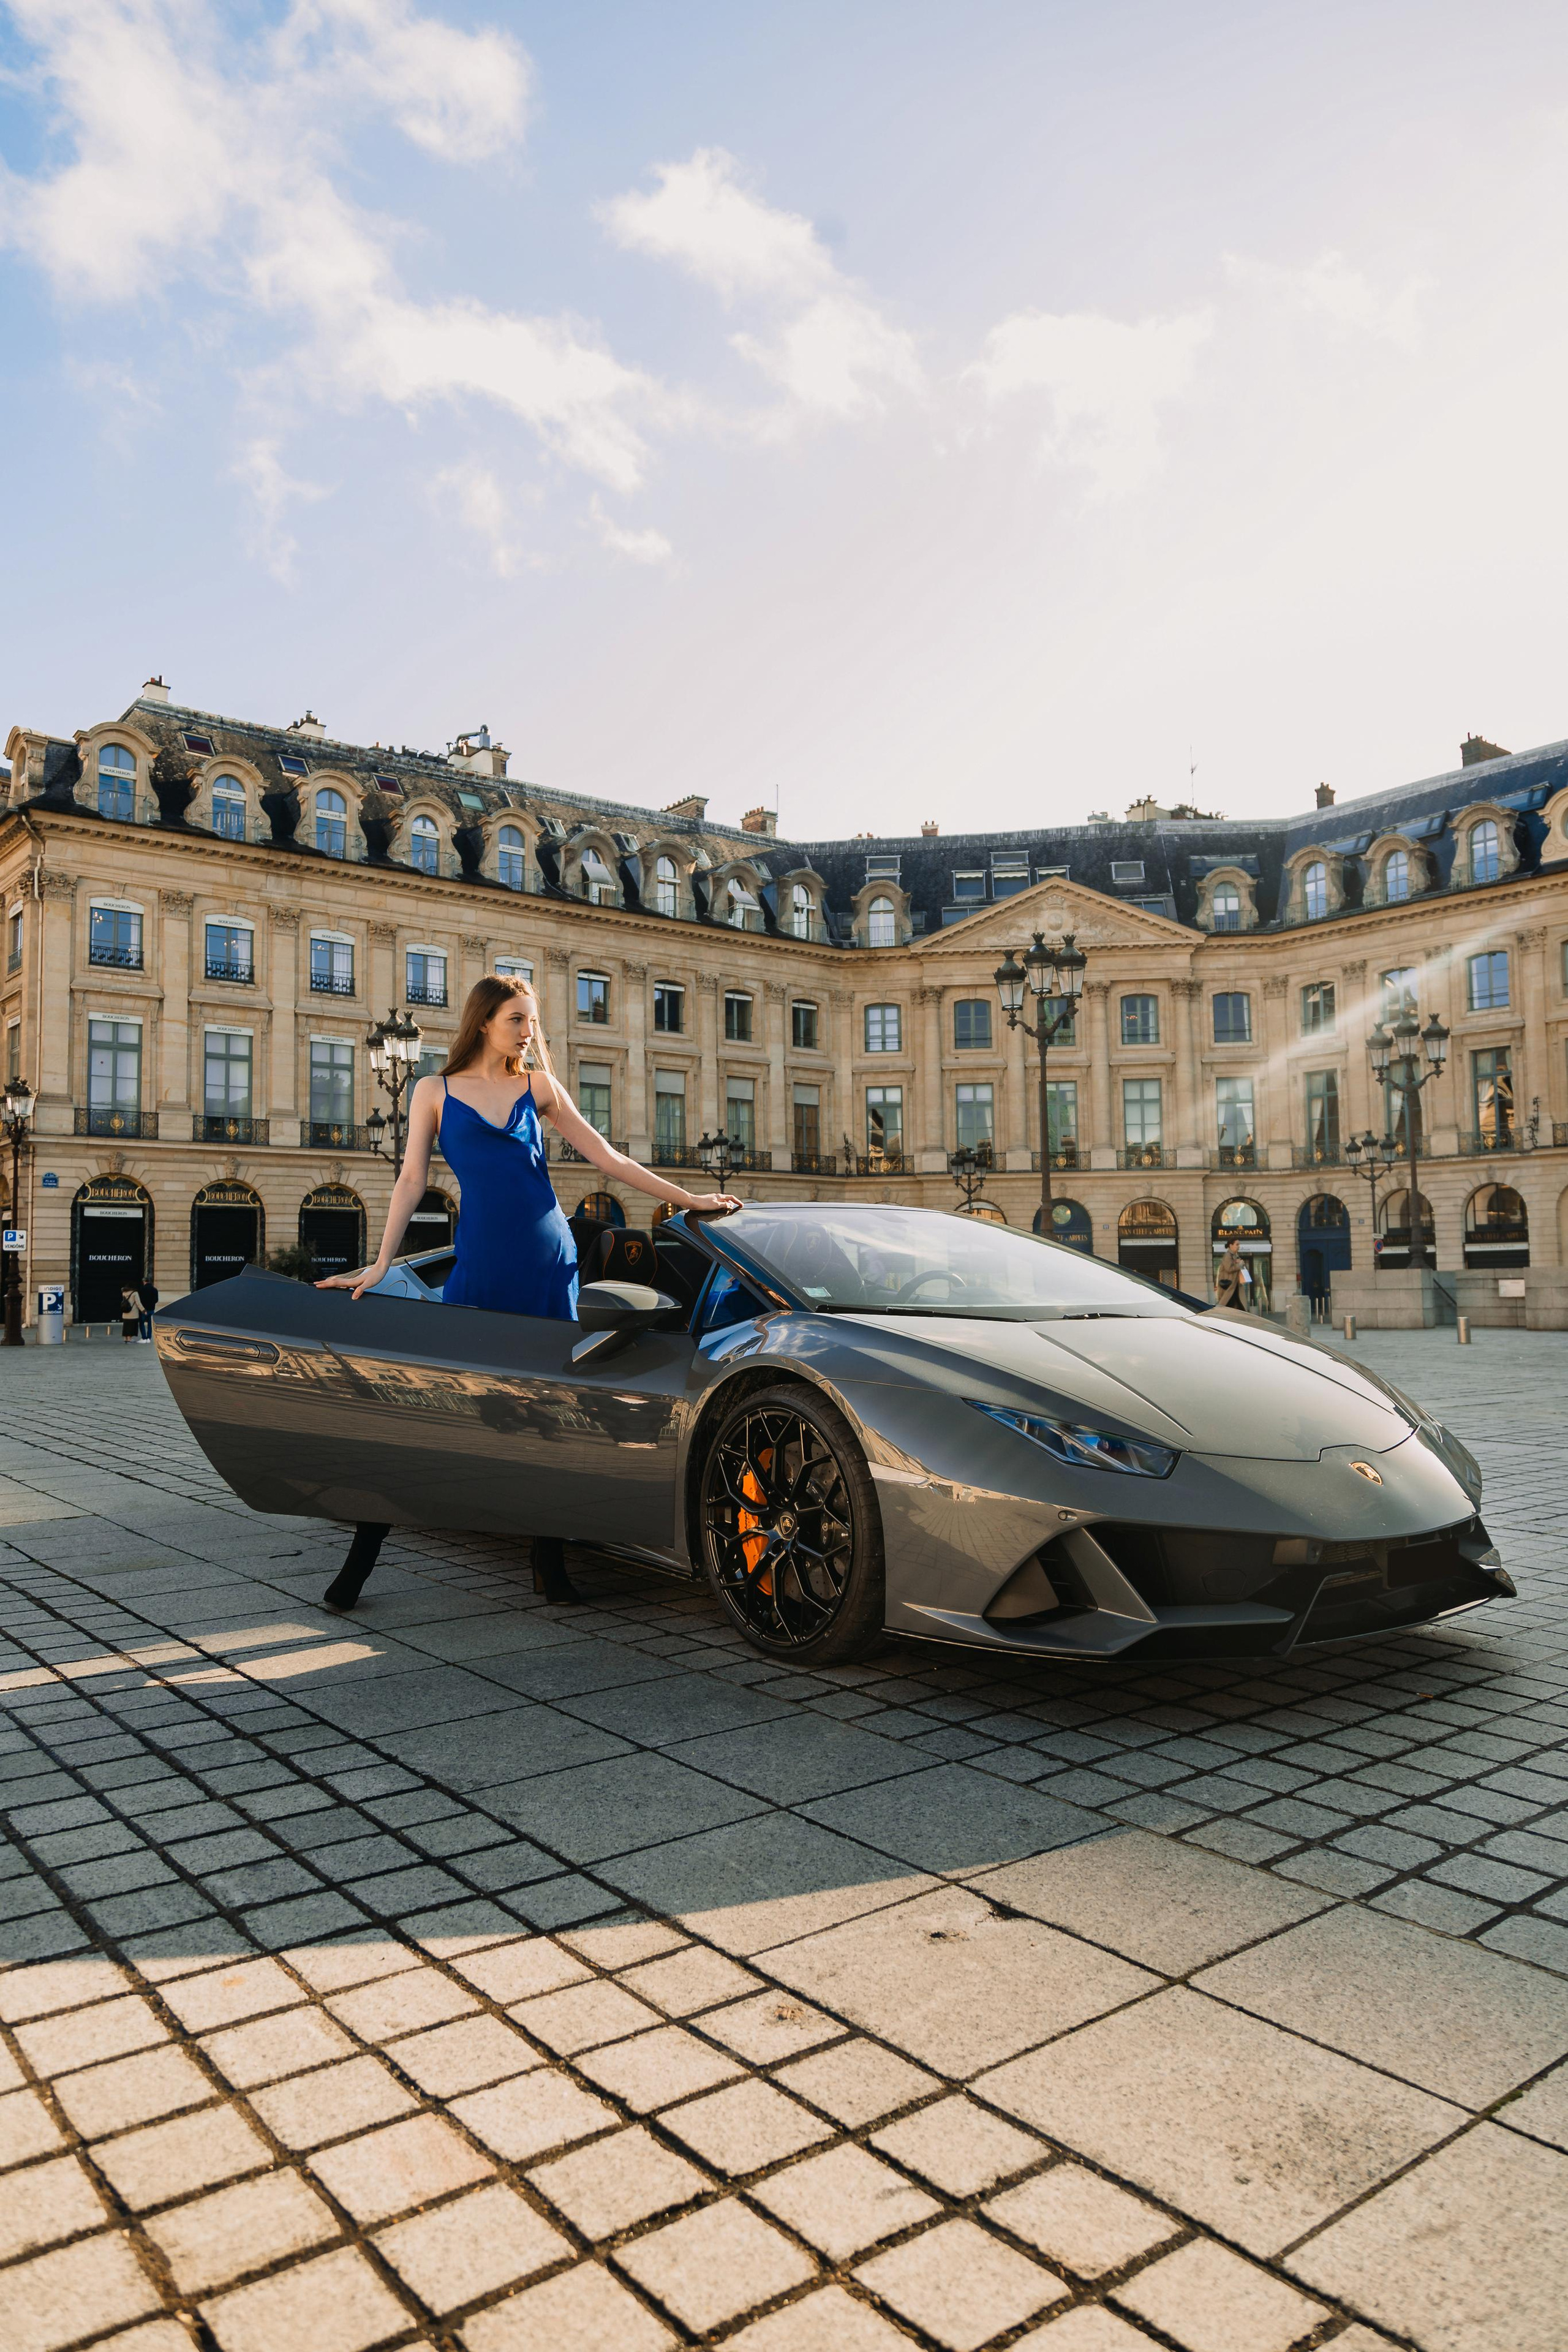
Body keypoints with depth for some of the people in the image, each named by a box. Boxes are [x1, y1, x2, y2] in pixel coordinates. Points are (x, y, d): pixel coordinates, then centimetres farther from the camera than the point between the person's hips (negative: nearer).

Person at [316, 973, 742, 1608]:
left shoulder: (538, 1087, 12)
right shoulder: (435, 1092, 8)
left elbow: (608, 1158, 11)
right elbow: (412, 1179, 6)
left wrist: (688, 1199, 9)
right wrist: (380, 1265, -1)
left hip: (549, 1265, 2)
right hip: (479, 1269, -2)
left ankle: (550, 1565, 13)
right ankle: (360, 1559, 9)